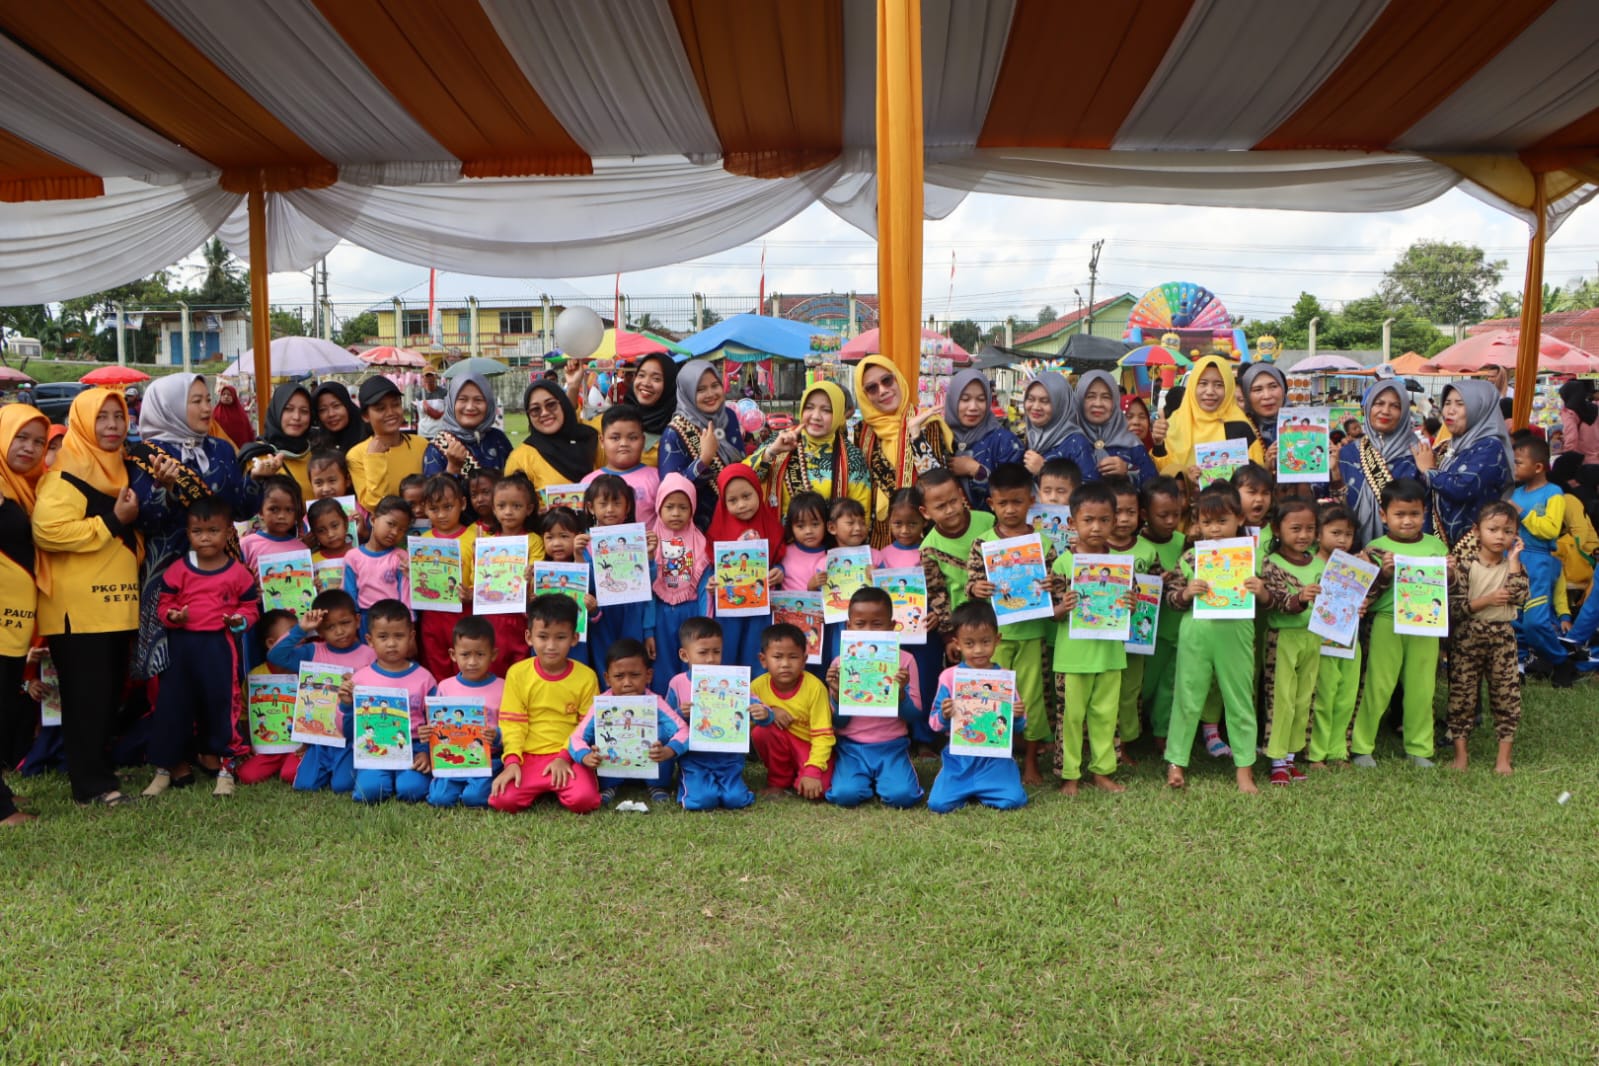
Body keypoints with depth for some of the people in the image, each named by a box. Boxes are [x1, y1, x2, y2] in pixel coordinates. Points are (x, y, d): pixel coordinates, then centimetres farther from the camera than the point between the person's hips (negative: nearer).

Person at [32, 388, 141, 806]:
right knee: (87, 695, -4)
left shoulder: (117, 469, 18)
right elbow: (47, 530, -24)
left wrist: (132, 528, 12)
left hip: (115, 604, 9)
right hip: (77, 608, -9)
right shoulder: (68, 472, -10)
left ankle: (100, 769, 23)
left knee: (111, 693, 13)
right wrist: (113, 521, -19)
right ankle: (91, 783, 2)